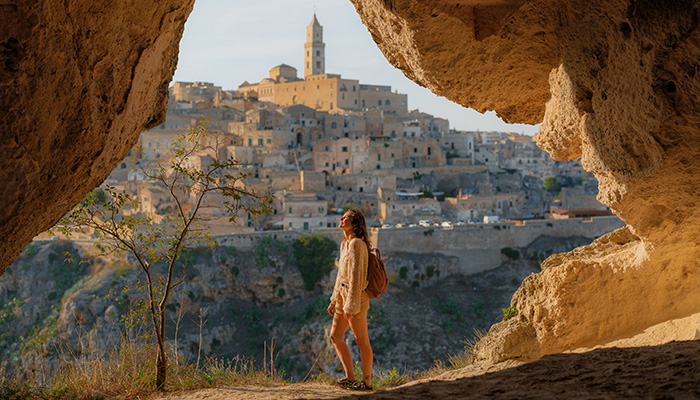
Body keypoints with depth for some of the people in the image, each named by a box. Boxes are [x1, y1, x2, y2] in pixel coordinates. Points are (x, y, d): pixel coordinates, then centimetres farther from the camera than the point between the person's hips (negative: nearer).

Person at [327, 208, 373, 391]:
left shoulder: (357, 244, -18)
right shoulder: (344, 244, 11)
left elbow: (356, 276, -21)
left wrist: (351, 306, -22)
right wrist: (334, 300, 20)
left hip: (355, 297, -10)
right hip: (343, 294, 10)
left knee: (362, 341, 4)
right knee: (335, 336, 13)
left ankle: (366, 381, 17)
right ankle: (350, 378, 23)